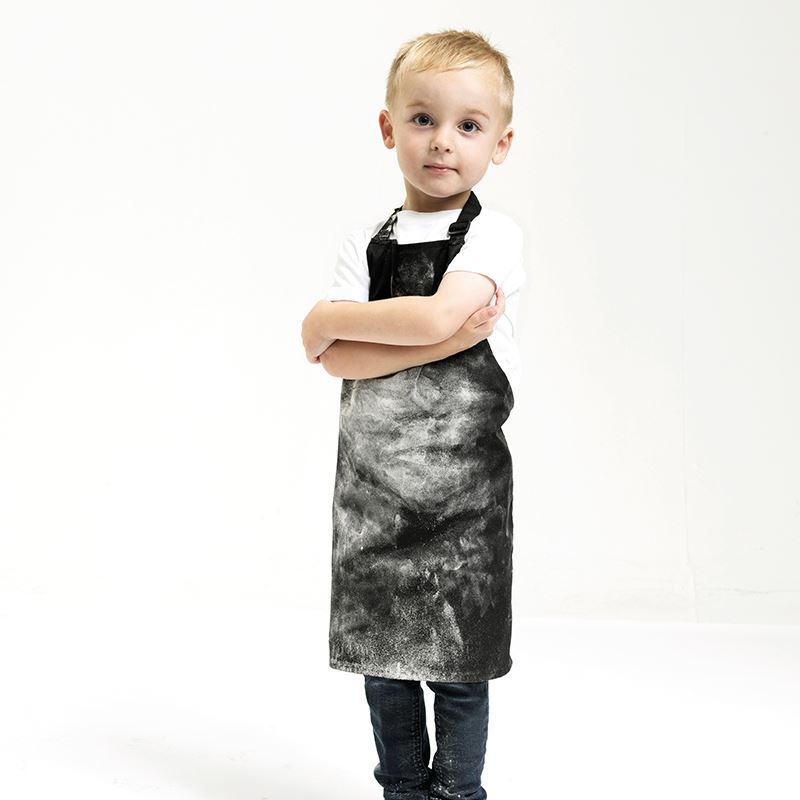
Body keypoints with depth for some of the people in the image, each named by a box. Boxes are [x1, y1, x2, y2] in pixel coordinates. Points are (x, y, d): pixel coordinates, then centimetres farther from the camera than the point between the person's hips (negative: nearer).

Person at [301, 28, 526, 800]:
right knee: (382, 654, 13)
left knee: (457, 662, 5)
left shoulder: (493, 235, -5)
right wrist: (453, 333, -19)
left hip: (462, 484, -4)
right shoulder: (365, 242, 5)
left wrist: (329, 319, -10)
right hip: (371, 482, 4)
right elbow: (335, 360, -9)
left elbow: (434, 315, -23)